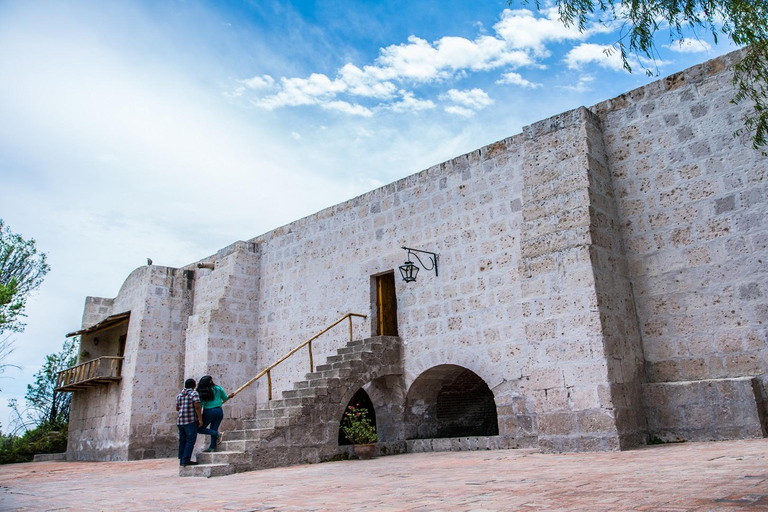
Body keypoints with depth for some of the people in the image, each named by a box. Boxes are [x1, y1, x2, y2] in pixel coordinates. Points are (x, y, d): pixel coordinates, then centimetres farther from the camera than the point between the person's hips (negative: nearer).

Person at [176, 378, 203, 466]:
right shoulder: (194, 393, -6)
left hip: (180, 421, 7)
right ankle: (186, 460, -9)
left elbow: (177, 408, 20)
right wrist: (200, 419, -13)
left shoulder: (179, 395, 14)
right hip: (191, 420, -7)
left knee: (182, 441, 12)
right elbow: (197, 407, -15)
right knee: (190, 440, -5)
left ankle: (182, 460, 15)